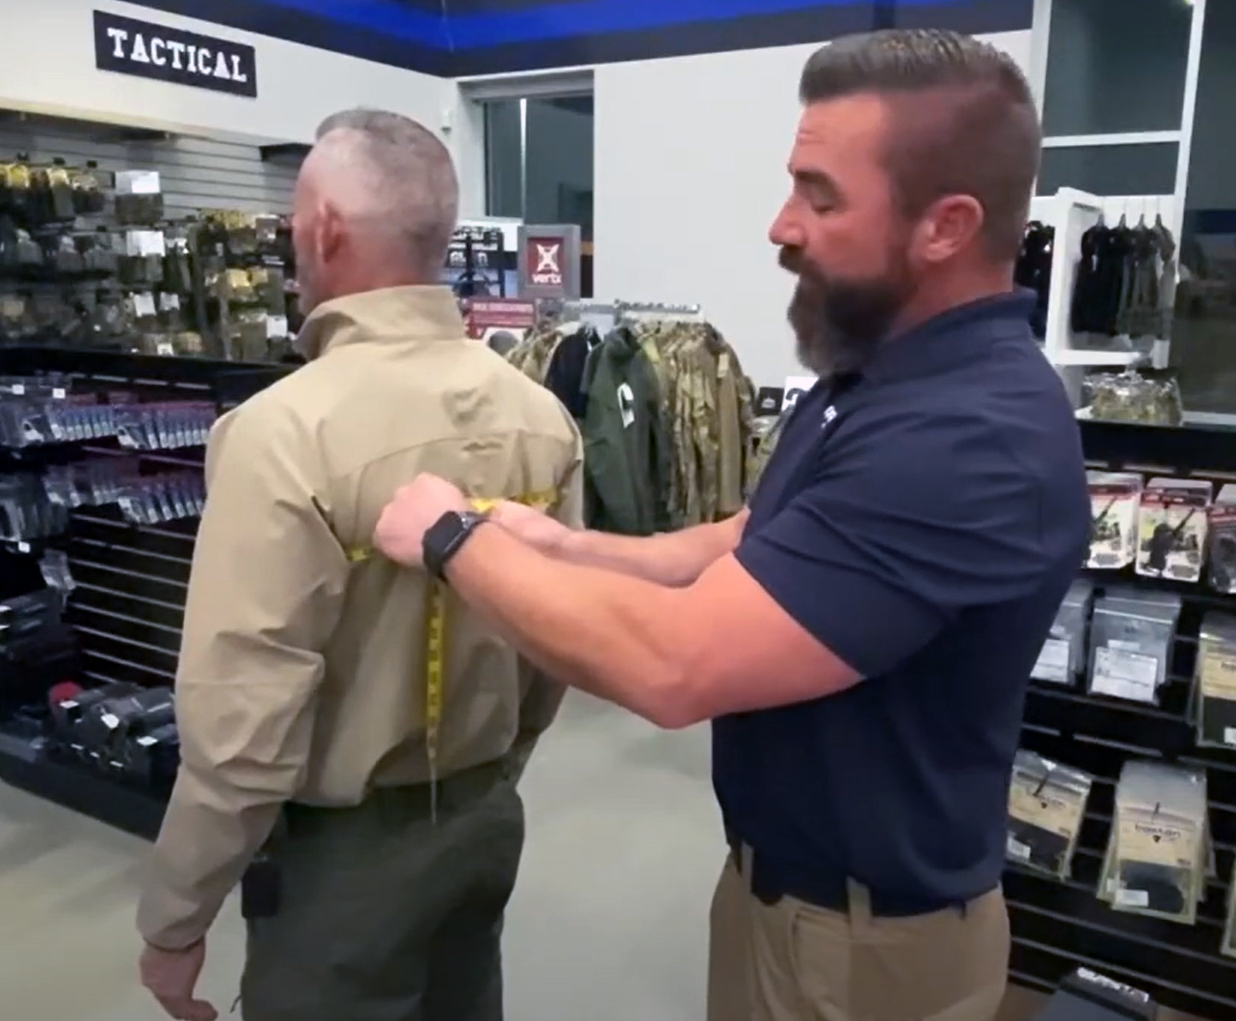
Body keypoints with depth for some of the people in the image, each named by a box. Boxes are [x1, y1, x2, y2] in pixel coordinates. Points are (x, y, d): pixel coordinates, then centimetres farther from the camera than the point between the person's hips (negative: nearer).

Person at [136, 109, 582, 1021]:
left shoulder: (286, 431, -24)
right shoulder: (539, 414, -6)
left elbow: (243, 720, -23)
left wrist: (173, 922, -7)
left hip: (346, 847, -5)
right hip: (487, 818, 6)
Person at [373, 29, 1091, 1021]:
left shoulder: (974, 438, -32)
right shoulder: (878, 377, 3)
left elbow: (674, 664, -36)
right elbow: (739, 551, 6)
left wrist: (455, 540, -21)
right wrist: (557, 546, -9)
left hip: (868, 935, -8)